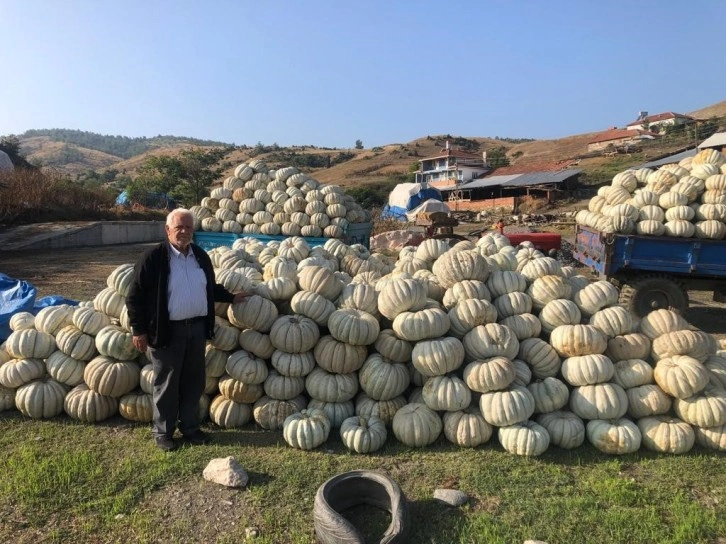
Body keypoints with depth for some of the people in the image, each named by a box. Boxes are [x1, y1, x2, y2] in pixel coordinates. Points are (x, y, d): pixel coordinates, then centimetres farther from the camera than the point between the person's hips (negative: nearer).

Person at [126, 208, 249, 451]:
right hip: (167, 330, -5)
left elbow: (211, 288, 22)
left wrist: (231, 297, 15)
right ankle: (162, 431, 24)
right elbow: (135, 296, -9)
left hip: (197, 328, 5)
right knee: (166, 383, 7)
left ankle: (190, 427, 30)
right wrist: (139, 330, -10)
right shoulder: (153, 257, -10)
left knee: (194, 381, 14)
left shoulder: (200, 255, 8)